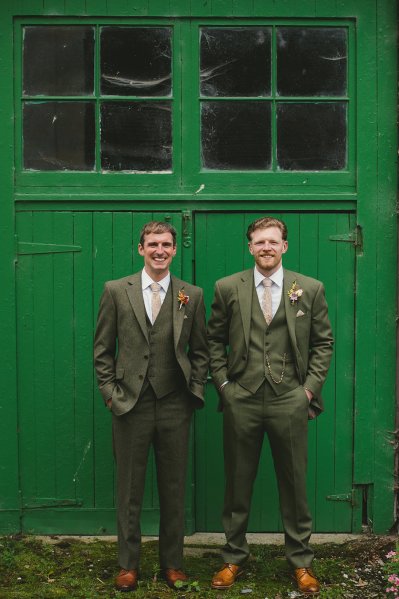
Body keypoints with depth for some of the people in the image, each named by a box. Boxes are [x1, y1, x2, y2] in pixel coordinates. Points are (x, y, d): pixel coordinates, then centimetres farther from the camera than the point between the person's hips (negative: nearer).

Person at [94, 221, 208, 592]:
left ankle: (172, 562, 25)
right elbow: (102, 349, 4)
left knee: (174, 489, 10)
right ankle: (128, 565, 22)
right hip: (130, 404, -1)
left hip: (174, 407, 1)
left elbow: (200, 350, 10)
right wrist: (110, 392, -2)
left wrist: (194, 390, 1)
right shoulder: (116, 291, 1)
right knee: (129, 489, 9)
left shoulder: (192, 295, 3)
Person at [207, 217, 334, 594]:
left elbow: (323, 343, 7)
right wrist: (222, 383, 1)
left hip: (289, 401, 0)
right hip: (241, 400, 0)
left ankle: (301, 561, 24)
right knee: (237, 483, 10)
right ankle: (234, 557, 26)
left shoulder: (310, 289, 2)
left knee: (294, 484, 9)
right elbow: (214, 340, 9)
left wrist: (310, 386, -1)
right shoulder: (227, 288, 2)